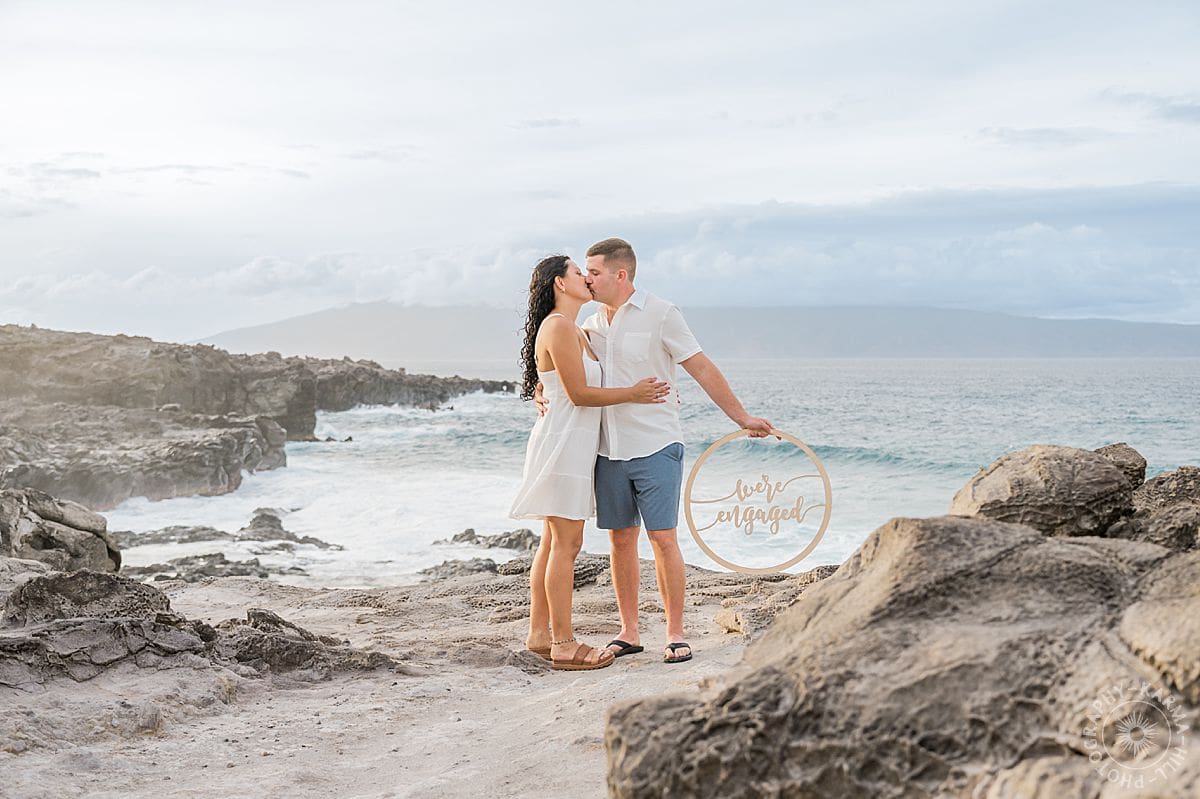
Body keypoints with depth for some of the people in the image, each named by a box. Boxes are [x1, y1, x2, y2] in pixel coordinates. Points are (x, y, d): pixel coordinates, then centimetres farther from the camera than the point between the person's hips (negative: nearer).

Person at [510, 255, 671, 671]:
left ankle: (539, 633, 18)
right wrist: (633, 393, -10)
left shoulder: (573, 330, 19)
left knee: (554, 542, 12)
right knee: (566, 544, -8)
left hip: (572, 444, 11)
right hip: (564, 443, -11)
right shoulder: (559, 327, -14)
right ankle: (563, 645, -5)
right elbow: (579, 393, -17)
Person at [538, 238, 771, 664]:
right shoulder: (592, 324, 11)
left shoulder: (660, 314, -5)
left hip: (655, 448, -5)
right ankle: (628, 632, 16)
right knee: (620, 539, 7)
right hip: (609, 451, 5)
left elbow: (702, 369, -3)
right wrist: (545, 397, -3)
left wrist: (741, 417, -2)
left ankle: (675, 634, 2)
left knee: (663, 538, -6)